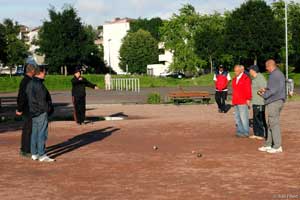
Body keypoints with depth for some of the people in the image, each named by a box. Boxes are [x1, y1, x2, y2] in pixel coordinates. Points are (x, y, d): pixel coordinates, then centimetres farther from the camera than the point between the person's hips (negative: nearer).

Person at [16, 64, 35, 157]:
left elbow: (20, 96, 19)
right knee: (28, 130, -5)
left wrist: (19, 108, 21)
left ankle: (23, 149, 24)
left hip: (27, 110, 10)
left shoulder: (24, 80, 13)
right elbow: (22, 96, -21)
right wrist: (20, 109, -18)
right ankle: (26, 151, -1)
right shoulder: (28, 81, -18)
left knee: (26, 130, 16)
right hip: (29, 110, -10)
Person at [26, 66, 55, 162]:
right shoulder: (39, 85, -18)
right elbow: (42, 101, -19)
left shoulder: (30, 84, 12)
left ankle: (34, 154, 18)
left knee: (35, 133, 13)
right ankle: (42, 155, -6)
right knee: (42, 134, -6)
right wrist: (49, 109, -7)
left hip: (33, 111, 10)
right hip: (41, 112, -10)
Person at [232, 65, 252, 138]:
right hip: (235, 102, 8)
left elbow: (248, 90, -10)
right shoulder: (234, 79, 17)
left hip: (243, 102, -8)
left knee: (243, 118, -7)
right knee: (237, 118, 10)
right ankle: (240, 132, 17)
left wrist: (248, 99, -11)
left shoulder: (246, 78, -7)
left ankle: (245, 133, -2)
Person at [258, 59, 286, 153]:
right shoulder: (279, 74, 17)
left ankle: (277, 147, -3)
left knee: (274, 124, -6)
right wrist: (266, 90, 12)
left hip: (274, 102, -11)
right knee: (271, 124, 14)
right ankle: (268, 145, 20)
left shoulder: (275, 75, -16)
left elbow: (274, 90, -21)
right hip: (278, 101, 11)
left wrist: (264, 94, -6)